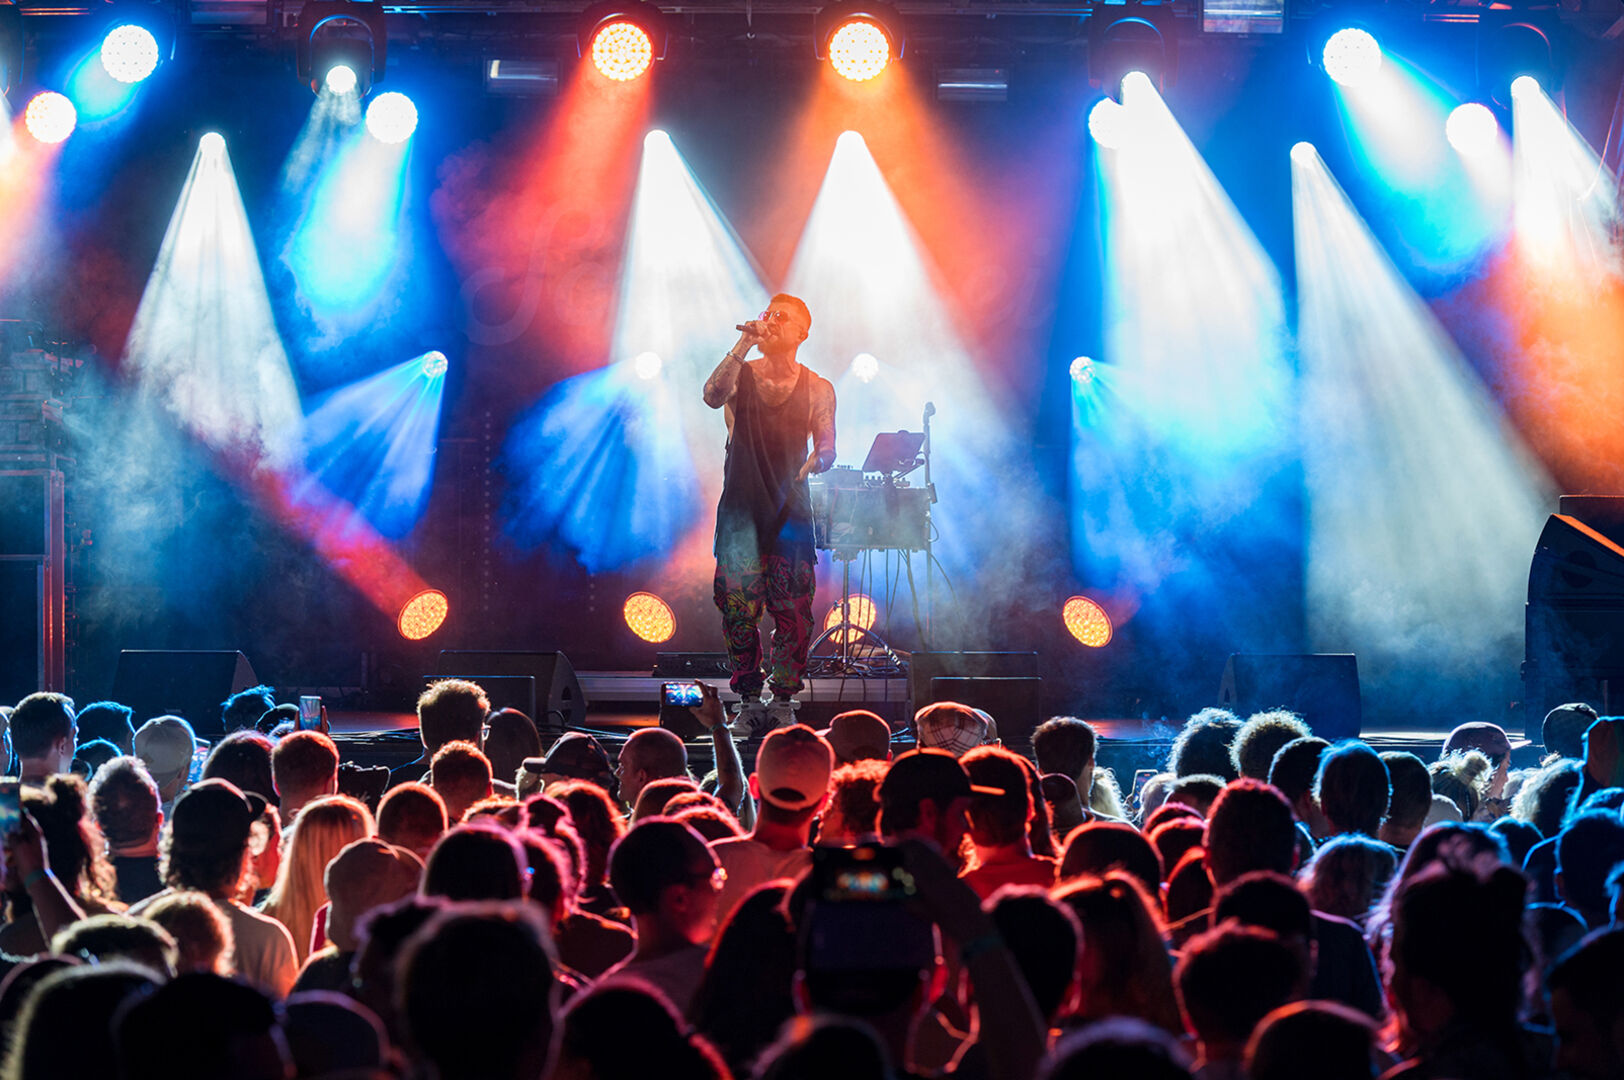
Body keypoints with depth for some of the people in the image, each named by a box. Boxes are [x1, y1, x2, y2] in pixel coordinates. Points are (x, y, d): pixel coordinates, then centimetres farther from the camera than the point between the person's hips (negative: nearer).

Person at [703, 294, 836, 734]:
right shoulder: (740, 375, 7)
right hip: (741, 507, 0)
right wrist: (744, 344, -21)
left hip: (791, 508, 0)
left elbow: (827, 449, 7)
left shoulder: (817, 389, 9)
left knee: (793, 611, -5)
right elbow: (713, 396, -16)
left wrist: (814, 462, -15)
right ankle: (748, 701, 6)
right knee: (739, 607, -4)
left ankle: (783, 701, 5)